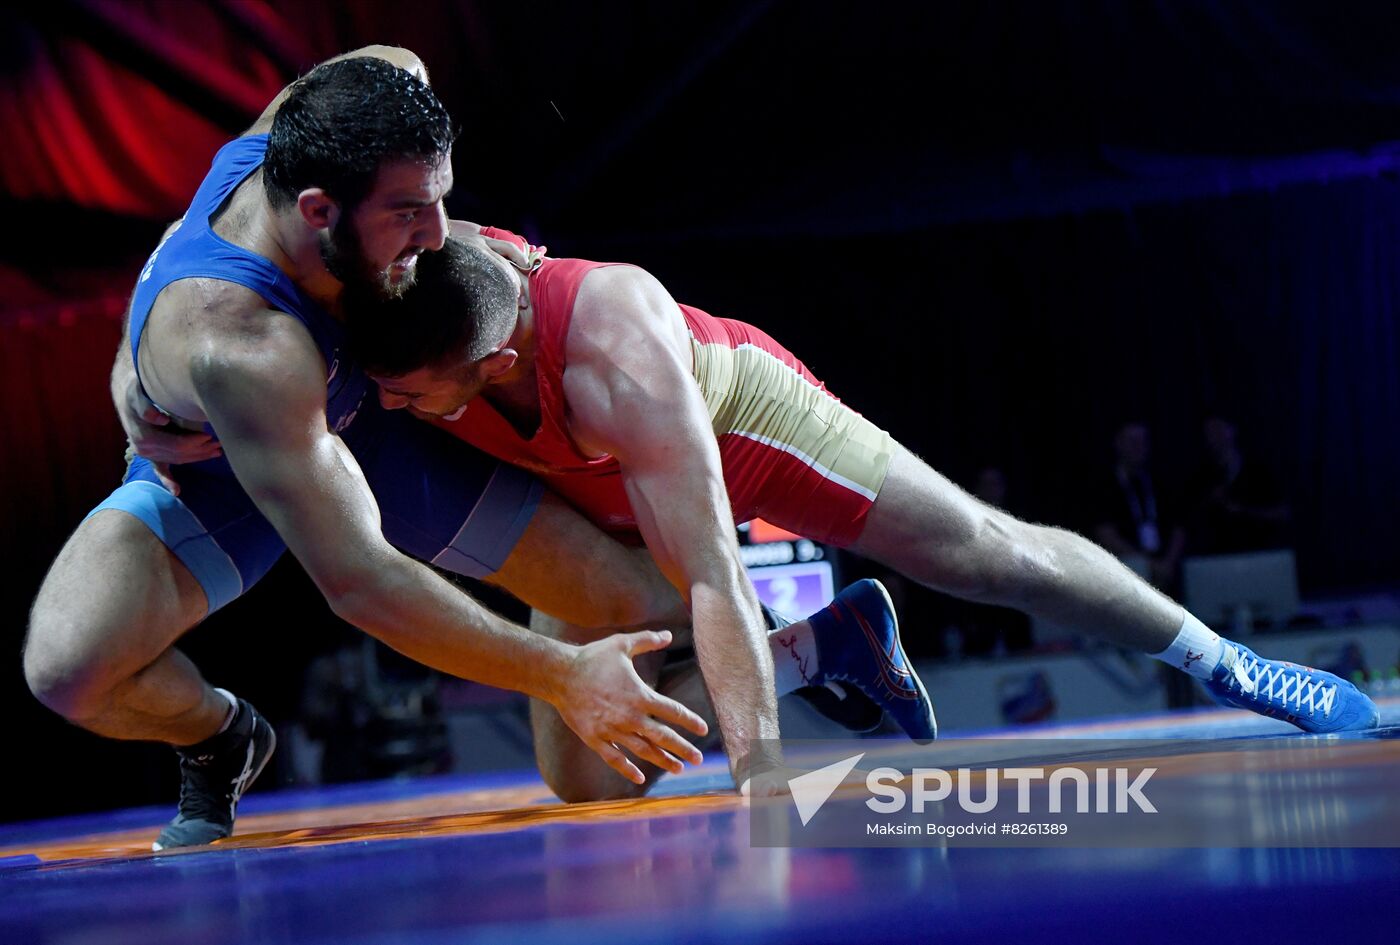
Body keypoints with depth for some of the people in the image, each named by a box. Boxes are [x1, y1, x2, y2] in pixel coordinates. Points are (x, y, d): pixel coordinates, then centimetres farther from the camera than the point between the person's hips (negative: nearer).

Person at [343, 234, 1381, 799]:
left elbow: (713, 576, -47)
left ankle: (1229, 666, 27)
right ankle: (820, 650, 20)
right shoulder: (422, 265, -36)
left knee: (993, 553, 3)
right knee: (582, 780, -1)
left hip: (738, 413, -5)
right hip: (600, 501, 5)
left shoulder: (620, 361, -48)